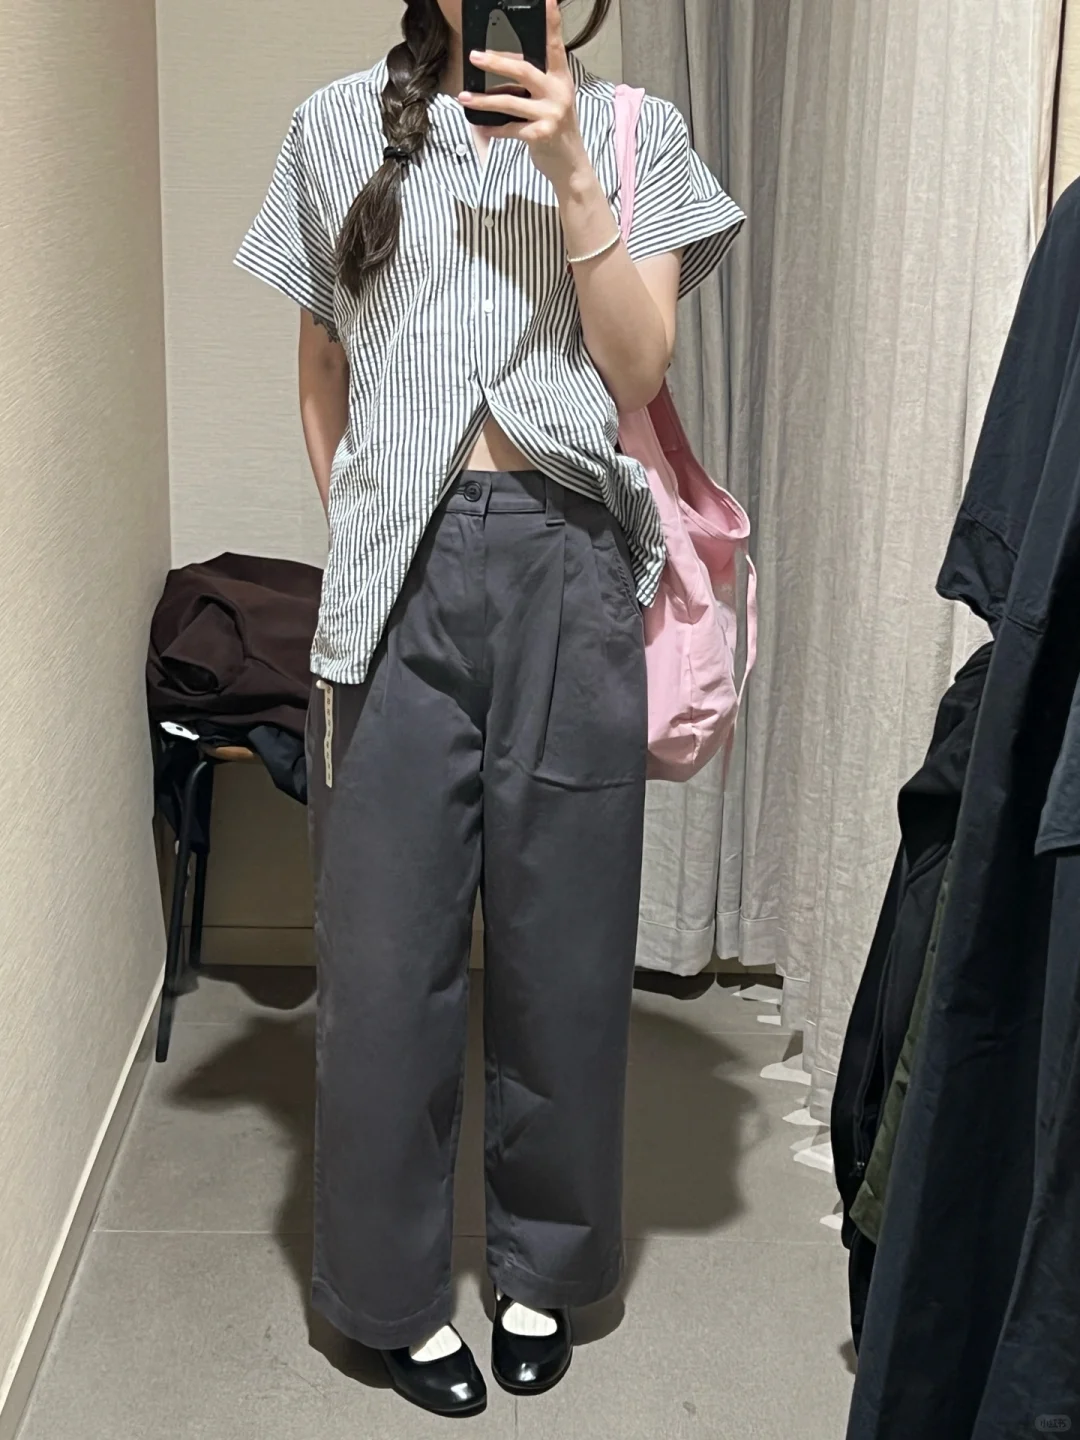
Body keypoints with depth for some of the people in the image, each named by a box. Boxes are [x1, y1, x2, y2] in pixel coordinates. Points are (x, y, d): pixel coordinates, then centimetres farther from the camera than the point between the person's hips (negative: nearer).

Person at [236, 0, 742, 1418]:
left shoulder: (634, 134, 7)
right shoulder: (340, 130, 10)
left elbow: (639, 370, -3)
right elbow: (322, 369, 15)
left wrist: (567, 170, -11)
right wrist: (354, 531, 6)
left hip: (567, 571, 0)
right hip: (399, 576, 0)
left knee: (563, 933, 7)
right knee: (386, 940, 3)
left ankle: (543, 1269, 26)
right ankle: (396, 1285, 20)